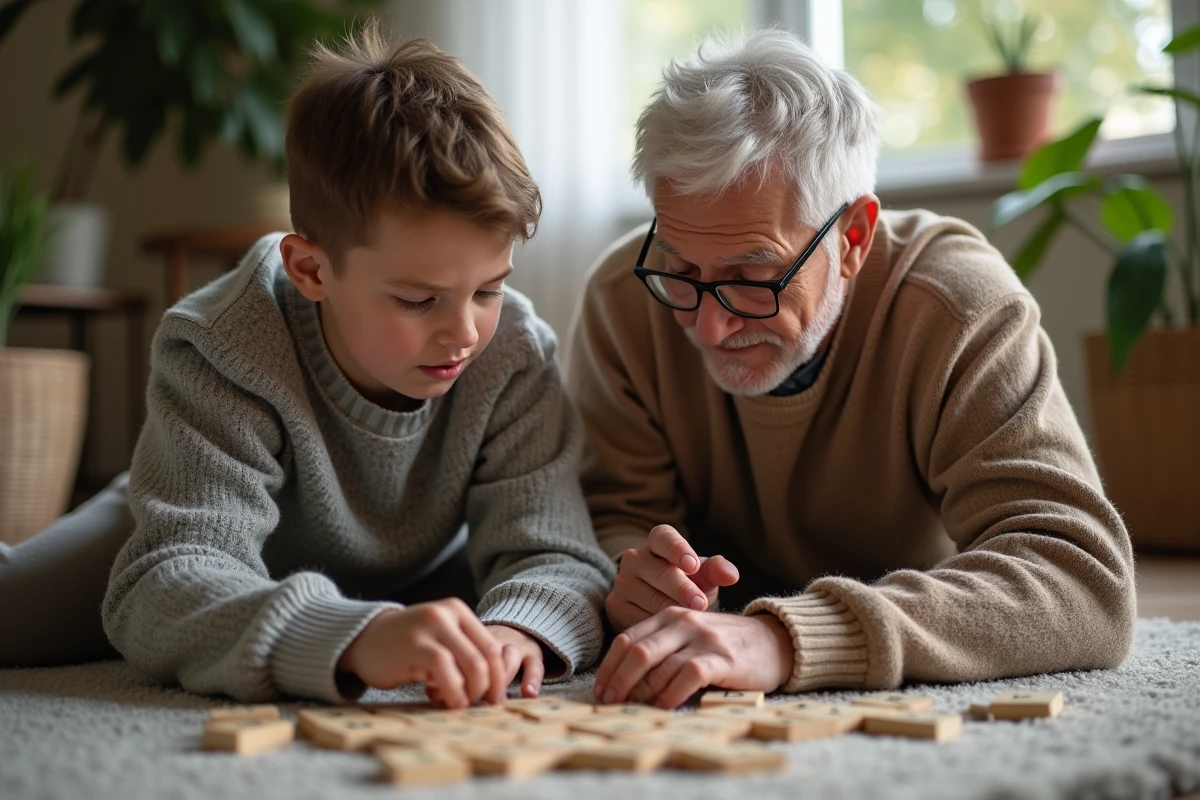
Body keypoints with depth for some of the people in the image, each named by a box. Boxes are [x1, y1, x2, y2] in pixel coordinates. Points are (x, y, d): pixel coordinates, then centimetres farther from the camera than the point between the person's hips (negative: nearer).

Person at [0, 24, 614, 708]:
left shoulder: (516, 355, -27)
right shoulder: (222, 355, -36)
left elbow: (553, 552, -28)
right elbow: (166, 588, -46)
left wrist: (517, 627, -54)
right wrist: (353, 639, -66)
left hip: (414, 583, 3)